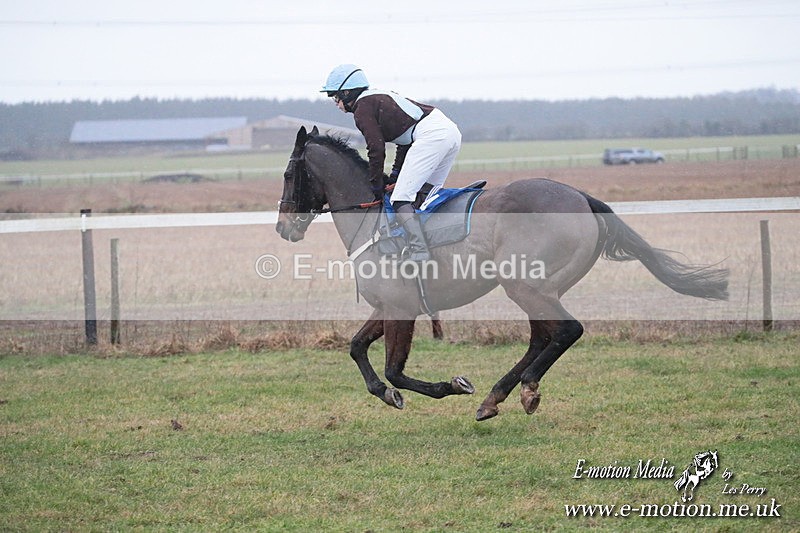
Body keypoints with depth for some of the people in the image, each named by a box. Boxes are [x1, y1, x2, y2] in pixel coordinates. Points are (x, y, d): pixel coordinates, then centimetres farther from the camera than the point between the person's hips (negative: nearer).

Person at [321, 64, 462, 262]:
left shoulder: (362, 109, -1)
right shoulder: (381, 98, 27)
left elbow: (376, 149, -6)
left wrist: (376, 186, 4)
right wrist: (395, 173, 23)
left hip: (430, 136, -10)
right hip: (451, 132, 10)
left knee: (400, 199, -12)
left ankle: (418, 248, -25)